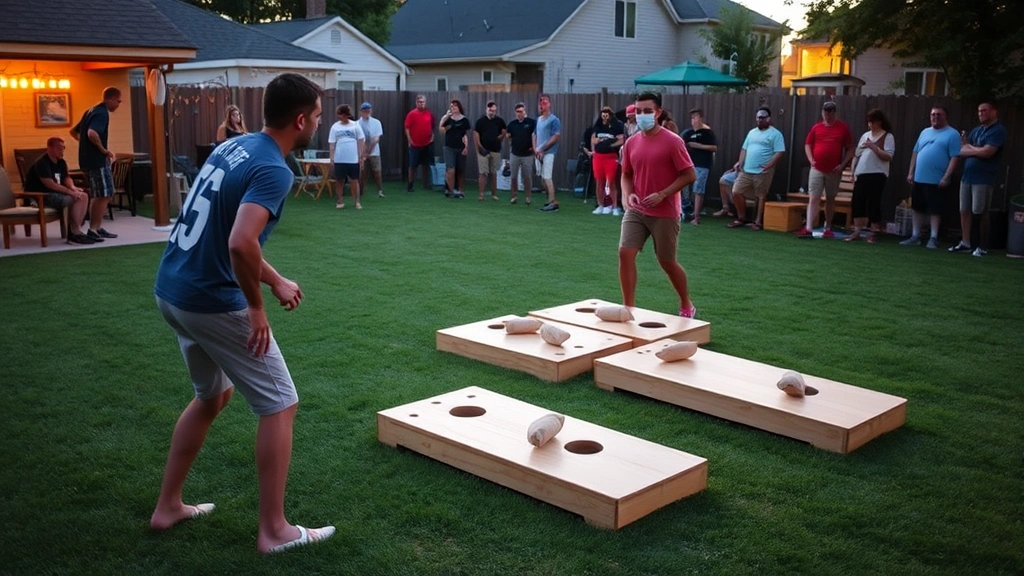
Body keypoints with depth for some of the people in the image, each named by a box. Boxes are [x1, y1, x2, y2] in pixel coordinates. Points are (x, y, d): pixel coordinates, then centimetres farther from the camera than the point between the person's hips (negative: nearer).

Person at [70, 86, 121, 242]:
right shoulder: (102, 113, -14)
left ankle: (98, 228, 18)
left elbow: (74, 131, 24)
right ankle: (93, 230, -3)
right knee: (103, 196, -5)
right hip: (97, 160, -10)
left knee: (106, 195, 15)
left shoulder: (92, 111, 17)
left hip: (90, 159, 10)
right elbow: (92, 133, -32)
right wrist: (103, 149, -19)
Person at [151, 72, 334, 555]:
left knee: (213, 394, 27)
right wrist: (256, 307, -18)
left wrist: (276, 280, 23)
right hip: (211, 302, -9)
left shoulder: (232, 147, 10)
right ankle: (274, 530, 12)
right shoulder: (273, 170, -19)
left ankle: (168, 506, 34)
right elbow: (240, 243, -34)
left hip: (172, 291, 9)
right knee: (280, 406, 5)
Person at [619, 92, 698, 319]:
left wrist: (661, 195, -19)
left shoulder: (672, 141, -12)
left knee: (667, 262, 5)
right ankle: (628, 308, 3)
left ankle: (687, 306, 28)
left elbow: (690, 175, -12)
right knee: (625, 254, -8)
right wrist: (628, 195, -5)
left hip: (665, 214, -5)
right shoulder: (631, 143, 4)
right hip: (636, 212, 5)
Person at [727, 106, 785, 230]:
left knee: (761, 196, 0)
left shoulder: (775, 134, -4)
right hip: (746, 171, 7)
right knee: (736, 192, 3)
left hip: (763, 172, -6)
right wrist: (740, 163, 7)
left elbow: (780, 152, -12)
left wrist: (769, 165, -23)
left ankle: (758, 222, 8)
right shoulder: (752, 132, 18)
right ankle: (741, 218, 16)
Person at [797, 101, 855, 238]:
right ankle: (808, 228, -15)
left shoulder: (843, 128, 3)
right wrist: (811, 160, -5)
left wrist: (843, 165, -8)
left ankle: (828, 228, 22)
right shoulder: (816, 127, 6)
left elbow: (850, 149, 4)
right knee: (813, 198, -8)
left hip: (834, 171, 0)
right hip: (817, 170, 0)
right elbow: (807, 145, 11)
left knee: (830, 199, 11)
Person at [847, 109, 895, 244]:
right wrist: (853, 172, 9)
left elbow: (888, 157, -13)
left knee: (873, 204, -3)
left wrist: (873, 147, -17)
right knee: (856, 203, 3)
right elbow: (857, 155, 17)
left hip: (876, 175, -6)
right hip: (861, 175, 6)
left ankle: (873, 234, 6)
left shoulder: (887, 136, -2)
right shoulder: (865, 135, 16)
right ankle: (857, 232, 11)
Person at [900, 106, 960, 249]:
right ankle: (915, 236, 18)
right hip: (919, 178, 6)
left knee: (935, 210, -3)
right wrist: (911, 172, 11)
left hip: (936, 180, -6)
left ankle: (933, 238, 2)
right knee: (918, 208, 11)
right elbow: (916, 153, 18)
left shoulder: (952, 134, -4)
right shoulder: (925, 132, 16)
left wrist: (947, 177, -18)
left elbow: (955, 157, -11)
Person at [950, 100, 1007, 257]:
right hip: (967, 176, 7)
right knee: (964, 211, 7)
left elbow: (986, 152, -18)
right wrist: (976, 150, -7)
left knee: (981, 213, -2)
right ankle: (965, 243, 15)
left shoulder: (998, 131, -7)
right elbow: (962, 150, 12)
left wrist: (970, 148, -3)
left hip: (984, 179, -7)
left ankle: (983, 247, 7)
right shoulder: (976, 130, 16)